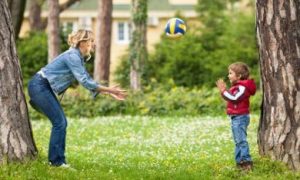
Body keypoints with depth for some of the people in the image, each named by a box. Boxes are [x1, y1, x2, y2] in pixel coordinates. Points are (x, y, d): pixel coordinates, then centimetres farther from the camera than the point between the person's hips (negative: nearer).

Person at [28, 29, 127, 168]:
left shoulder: (79, 58, 12)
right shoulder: (72, 56, -18)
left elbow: (88, 80, 14)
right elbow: (84, 81, -22)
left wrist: (109, 93, 7)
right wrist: (108, 89, -19)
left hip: (45, 88, 10)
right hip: (39, 86, -10)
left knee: (61, 122, 8)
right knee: (59, 122, -9)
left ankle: (57, 160, 12)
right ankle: (56, 160, -4)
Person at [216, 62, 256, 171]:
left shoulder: (242, 87, -16)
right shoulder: (237, 87, 17)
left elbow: (234, 98, -25)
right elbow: (230, 98, 17)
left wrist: (223, 91, -23)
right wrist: (223, 90, 6)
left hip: (240, 117, -11)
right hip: (236, 117, 11)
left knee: (241, 140, -13)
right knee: (238, 141, 14)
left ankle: (246, 161, -14)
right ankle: (239, 161, 20)